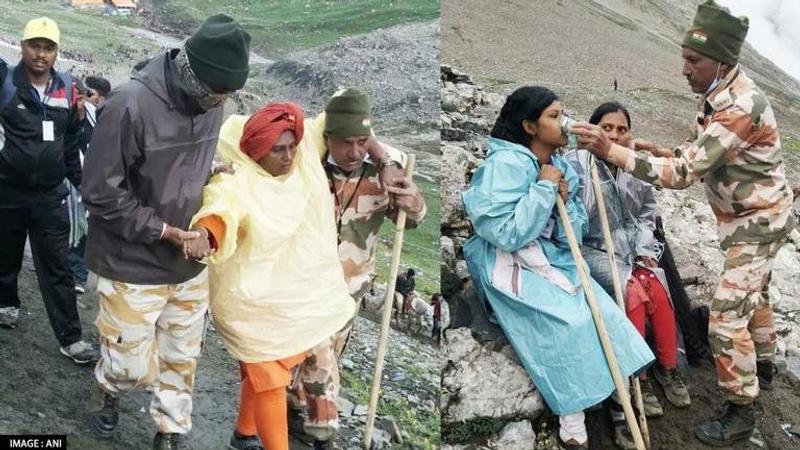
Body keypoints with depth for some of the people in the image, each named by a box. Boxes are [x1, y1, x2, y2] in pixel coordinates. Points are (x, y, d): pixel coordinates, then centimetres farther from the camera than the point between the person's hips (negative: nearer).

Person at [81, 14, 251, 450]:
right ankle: (106, 388, 43)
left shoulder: (208, 103, -4)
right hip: (134, 267, -5)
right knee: (134, 366, 8)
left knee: (181, 359, 17)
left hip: (190, 263, 6)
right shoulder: (130, 105, -25)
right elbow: (100, 194, -20)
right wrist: (162, 230, -20)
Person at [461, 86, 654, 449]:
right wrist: (544, 188, -20)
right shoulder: (506, 163, -16)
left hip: (553, 260, 8)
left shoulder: (560, 166, 7)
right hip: (511, 266, -8)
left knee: (605, 312, -12)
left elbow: (572, 237, 6)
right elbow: (509, 235, -24)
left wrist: (565, 202, -12)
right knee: (569, 321, -25)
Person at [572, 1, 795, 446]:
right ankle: (762, 363, 48)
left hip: (757, 221, -10)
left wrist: (609, 150, -40)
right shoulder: (718, 91, -3)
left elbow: (683, 173, -37)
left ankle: (740, 412, 3)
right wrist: (661, 151, -8)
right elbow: (701, 152, 10)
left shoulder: (740, 107, -33)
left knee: (727, 313, -10)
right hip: (749, 216, 10)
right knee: (752, 293, 26)